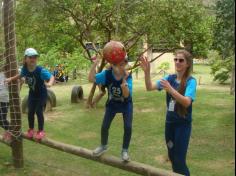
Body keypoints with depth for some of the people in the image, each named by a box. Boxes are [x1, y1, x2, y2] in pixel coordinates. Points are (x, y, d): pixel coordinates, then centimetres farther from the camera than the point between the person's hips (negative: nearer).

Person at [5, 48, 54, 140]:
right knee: (30, 112, 6)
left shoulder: (40, 70, -30)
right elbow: (20, 75, 9)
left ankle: (41, 131, 11)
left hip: (42, 94, -5)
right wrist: (11, 79, 8)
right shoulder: (24, 69, -14)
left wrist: (49, 83, -55)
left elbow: (52, 77, -35)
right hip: (32, 94, 5)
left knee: (39, 112, -6)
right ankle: (31, 129, 27)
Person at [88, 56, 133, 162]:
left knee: (128, 127, -11)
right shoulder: (107, 74, -23)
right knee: (104, 126, 2)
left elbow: (126, 95, -36)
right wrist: (95, 64, -40)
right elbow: (91, 79, -34)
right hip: (112, 104, 2)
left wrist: (124, 80, -50)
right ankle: (103, 146, 31)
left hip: (126, 104, -1)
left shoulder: (128, 77, -26)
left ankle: (125, 150, 11)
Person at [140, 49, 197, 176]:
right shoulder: (170, 78, 0)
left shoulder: (190, 81, -14)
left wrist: (170, 89, -41)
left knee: (179, 160, -5)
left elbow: (186, 102, -28)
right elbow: (150, 88, -9)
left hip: (183, 124, -5)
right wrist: (147, 72, -25)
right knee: (172, 157, 17)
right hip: (169, 122, 5)